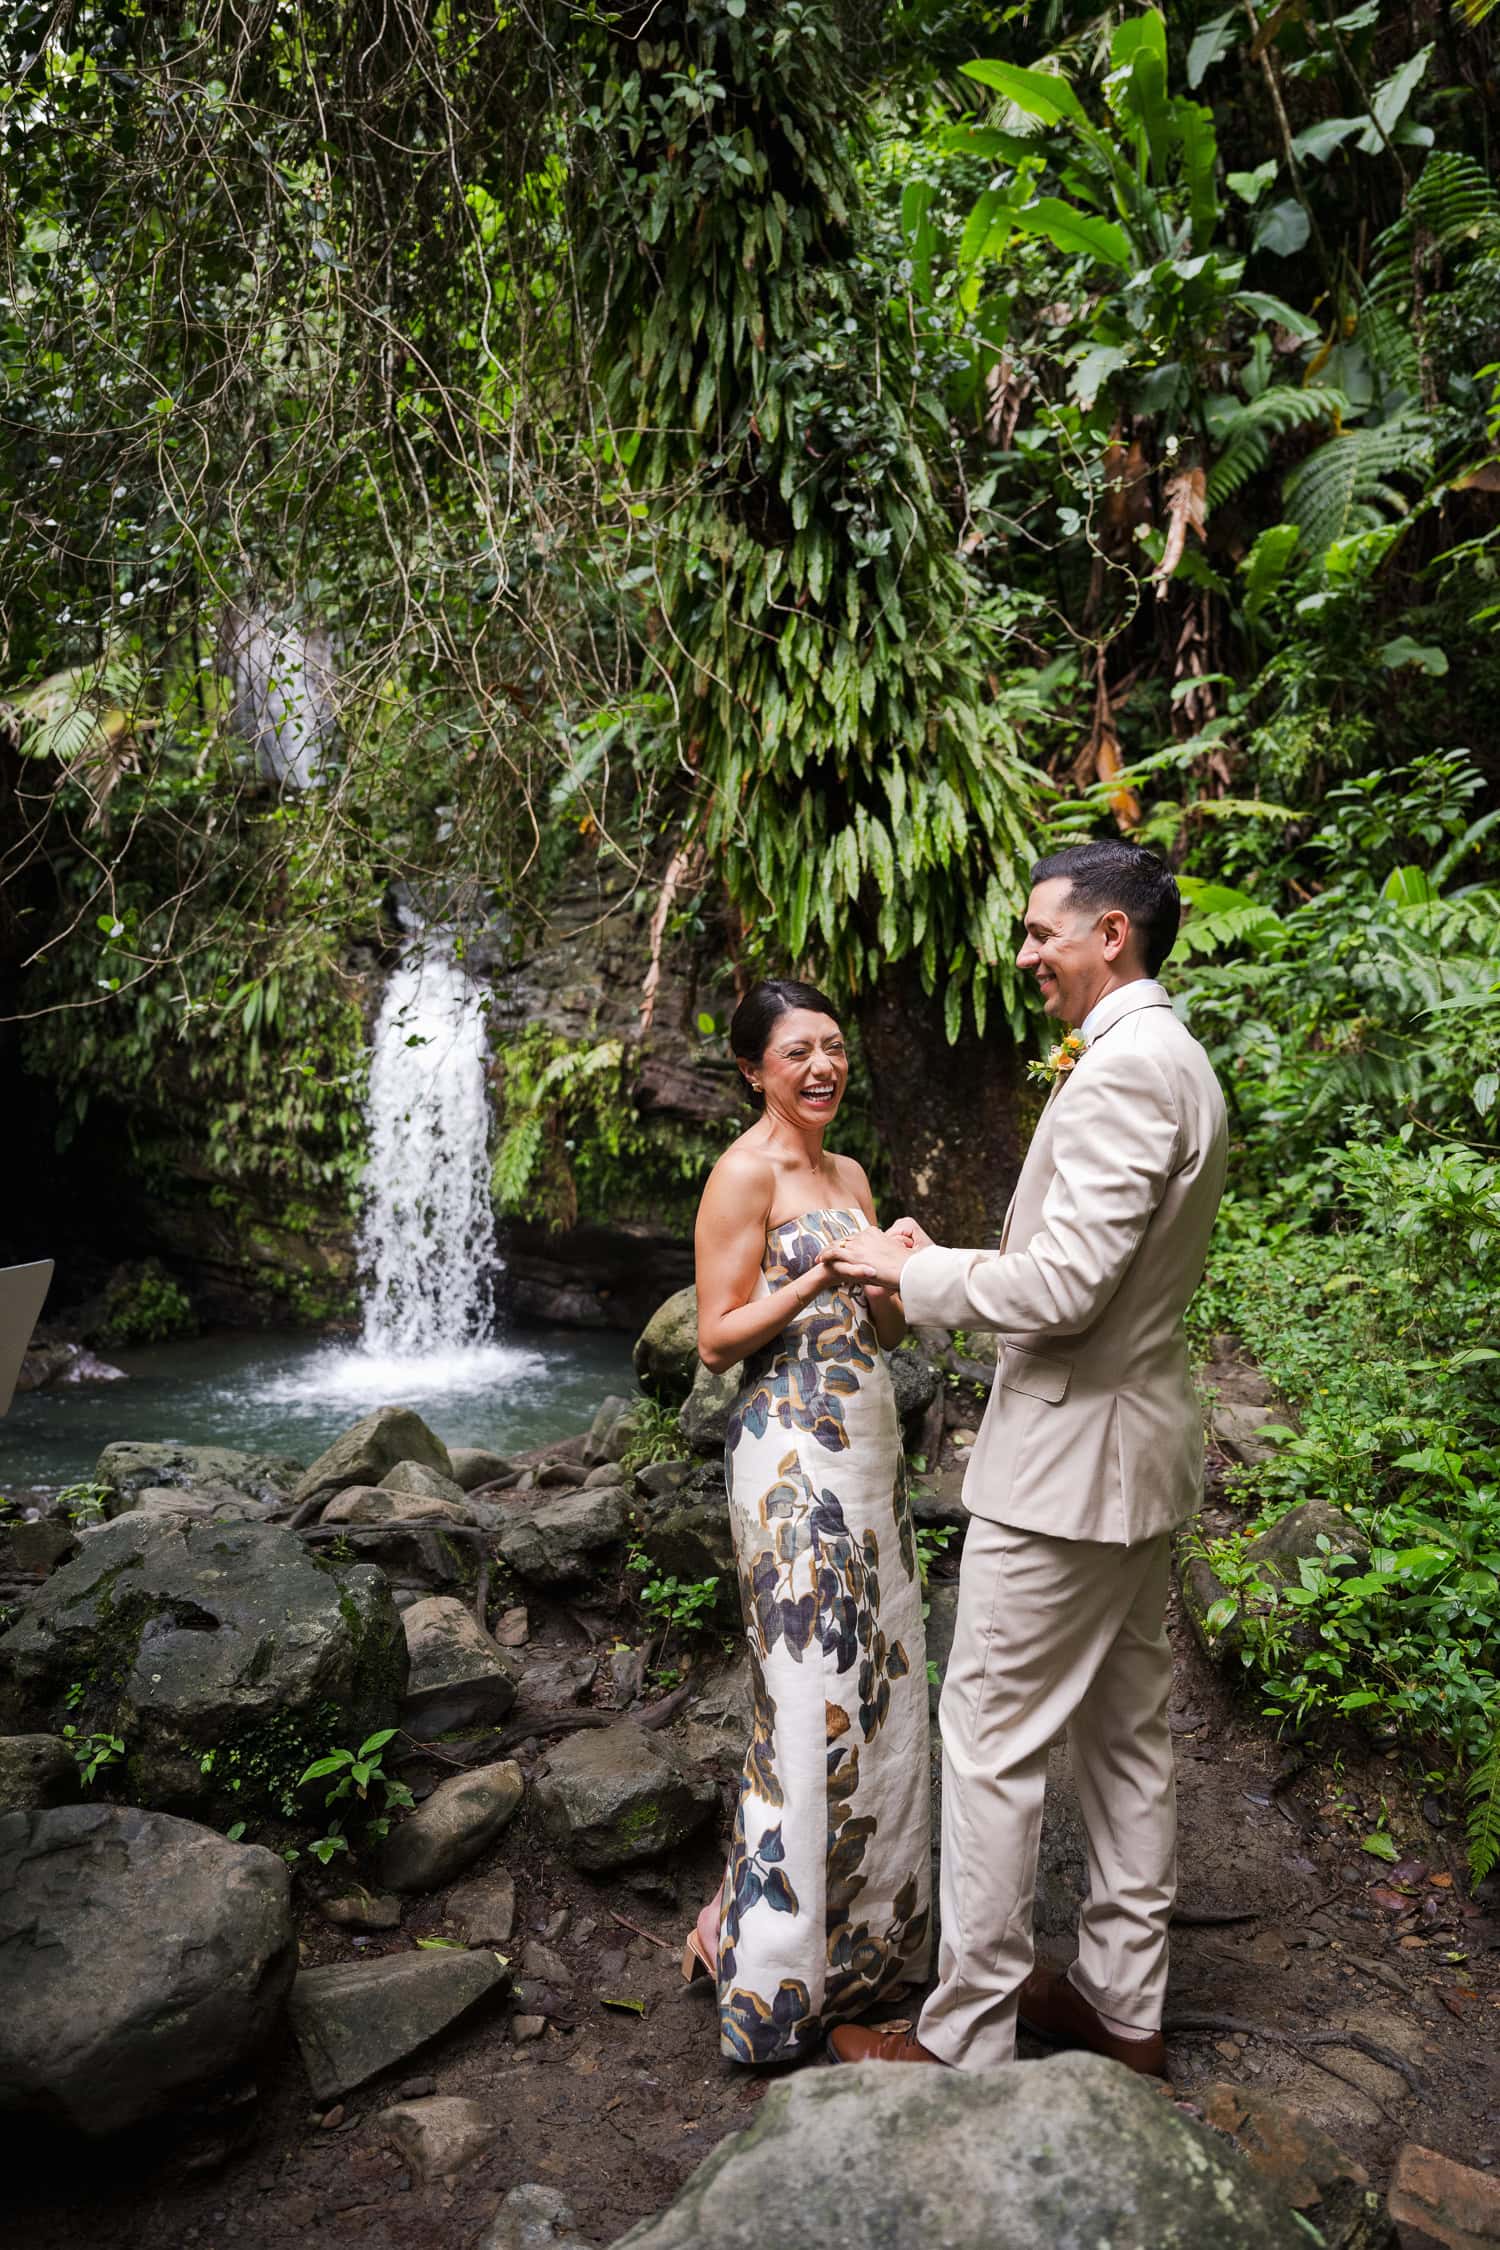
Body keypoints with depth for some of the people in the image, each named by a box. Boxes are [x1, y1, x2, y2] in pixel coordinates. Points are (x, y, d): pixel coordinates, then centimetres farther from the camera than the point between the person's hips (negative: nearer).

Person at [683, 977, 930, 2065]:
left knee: (879, 1679, 14)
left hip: (869, 1444, 9)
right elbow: (716, 1339, -12)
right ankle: (776, 1960, 14)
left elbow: (885, 1331, 14)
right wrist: (816, 1278, -23)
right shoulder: (746, 1172, -10)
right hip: (792, 1452, -8)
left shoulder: (850, 1174, 14)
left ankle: (867, 1923, 32)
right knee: (810, 1696, -3)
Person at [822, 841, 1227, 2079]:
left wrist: (913, 1270, -11)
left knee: (993, 1739, 2)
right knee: (1126, 1731, 18)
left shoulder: (1123, 1067, -21)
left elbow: (1065, 1288, -26)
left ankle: (968, 2038, 16)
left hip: (1068, 1458, -10)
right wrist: (939, 1268, 9)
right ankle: (1125, 2001, 33)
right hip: (1138, 1453, 11)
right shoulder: (1177, 1061, 13)